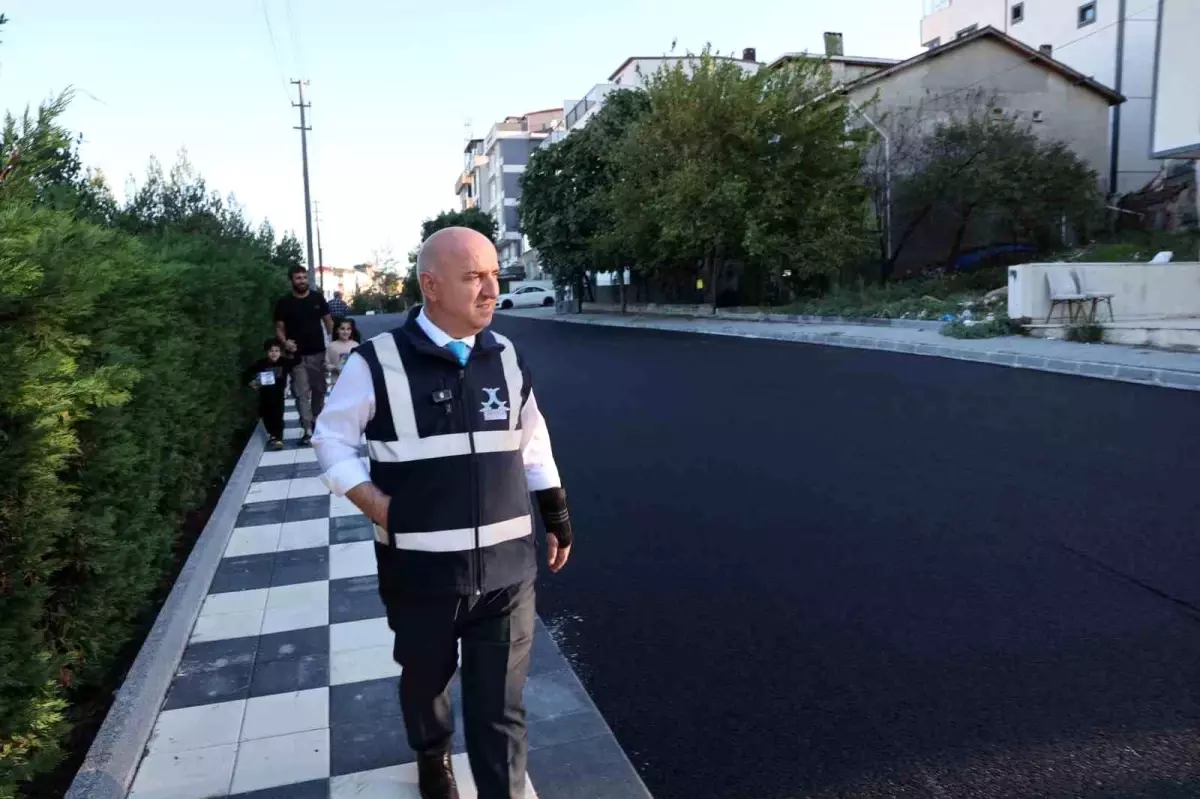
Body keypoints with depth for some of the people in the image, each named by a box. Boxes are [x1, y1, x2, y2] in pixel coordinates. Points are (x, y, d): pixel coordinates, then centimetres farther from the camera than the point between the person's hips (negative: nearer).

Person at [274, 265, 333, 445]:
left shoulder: (317, 298, 3)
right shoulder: (284, 302, -2)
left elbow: (328, 321, 8)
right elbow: (279, 328, 1)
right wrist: (285, 342, -20)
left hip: (318, 353, 2)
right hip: (297, 355, -2)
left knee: (319, 389, 12)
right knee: (301, 393, -6)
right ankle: (308, 430, -7)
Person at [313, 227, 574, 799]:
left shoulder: (506, 357, 1)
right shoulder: (379, 362, -11)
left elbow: (533, 442, 13)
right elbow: (331, 439, 0)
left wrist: (558, 516, 15)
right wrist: (380, 508, -11)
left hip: (505, 566, 1)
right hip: (421, 568, -1)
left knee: (500, 708, 6)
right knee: (425, 679, 24)